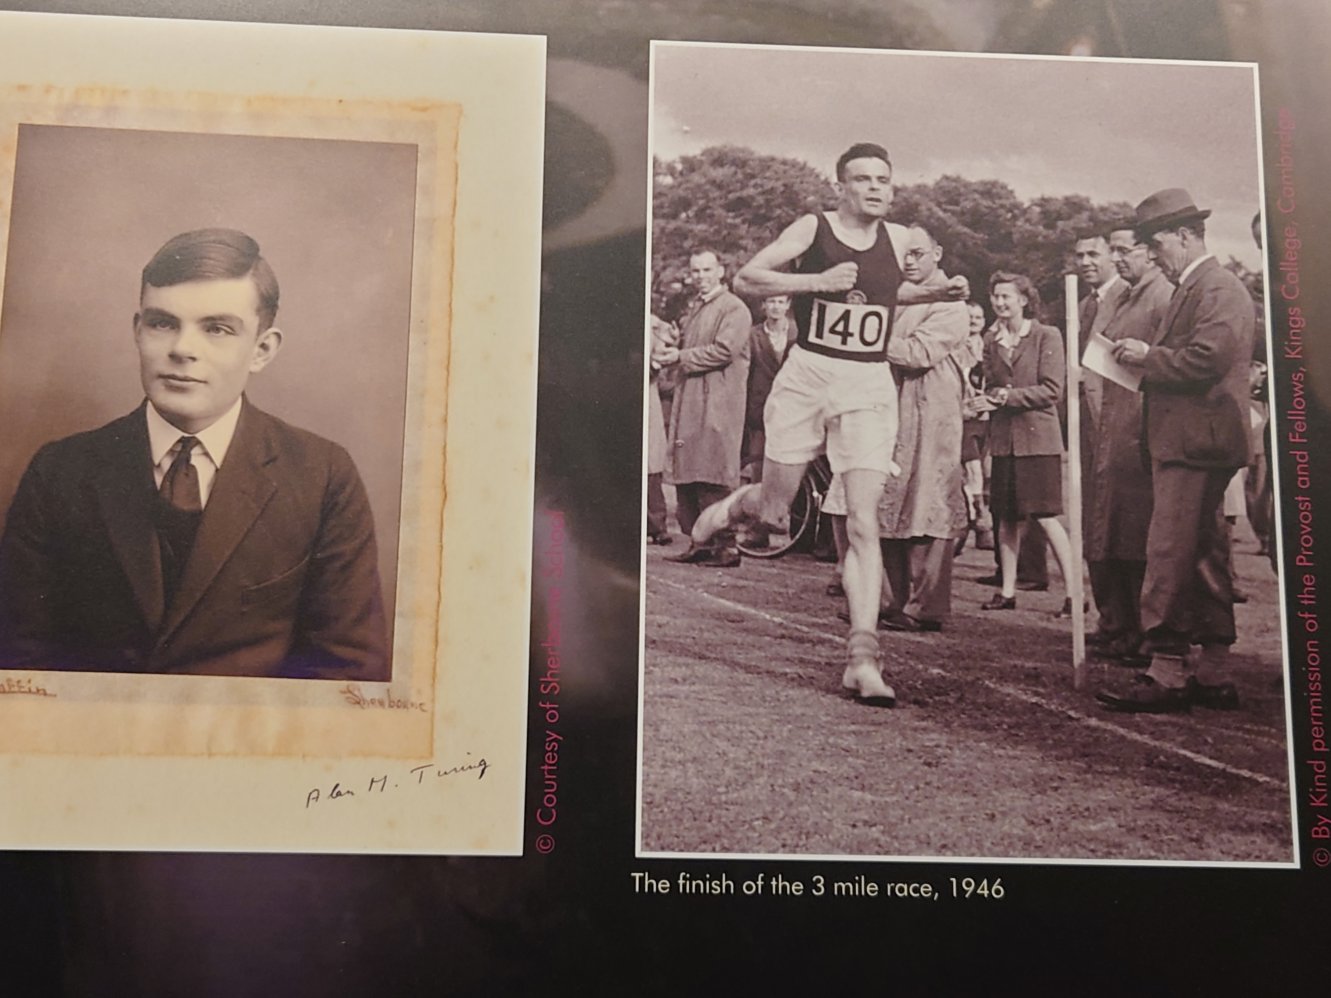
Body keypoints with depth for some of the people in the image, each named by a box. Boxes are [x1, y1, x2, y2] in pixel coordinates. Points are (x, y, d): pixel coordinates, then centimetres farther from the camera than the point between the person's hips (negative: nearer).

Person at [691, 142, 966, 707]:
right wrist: (818, 280, -20)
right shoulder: (812, 229, -4)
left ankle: (862, 654, -8)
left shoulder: (898, 238, 8)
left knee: (863, 522, -8)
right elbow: (746, 279, -10)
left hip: (870, 387, 2)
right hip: (808, 376, -2)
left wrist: (937, 294, 12)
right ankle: (736, 505, 46)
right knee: (773, 511, 8)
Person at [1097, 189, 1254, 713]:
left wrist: (1147, 355, -10)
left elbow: (1206, 358, -22)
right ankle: (1212, 675, 19)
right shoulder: (1190, 290, 20)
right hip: (1188, 440, 11)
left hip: (1195, 443, -11)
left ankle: (1166, 675, -9)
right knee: (1203, 557, 12)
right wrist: (1145, 359, 7)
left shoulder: (1218, 288, -10)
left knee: (1169, 555, -12)